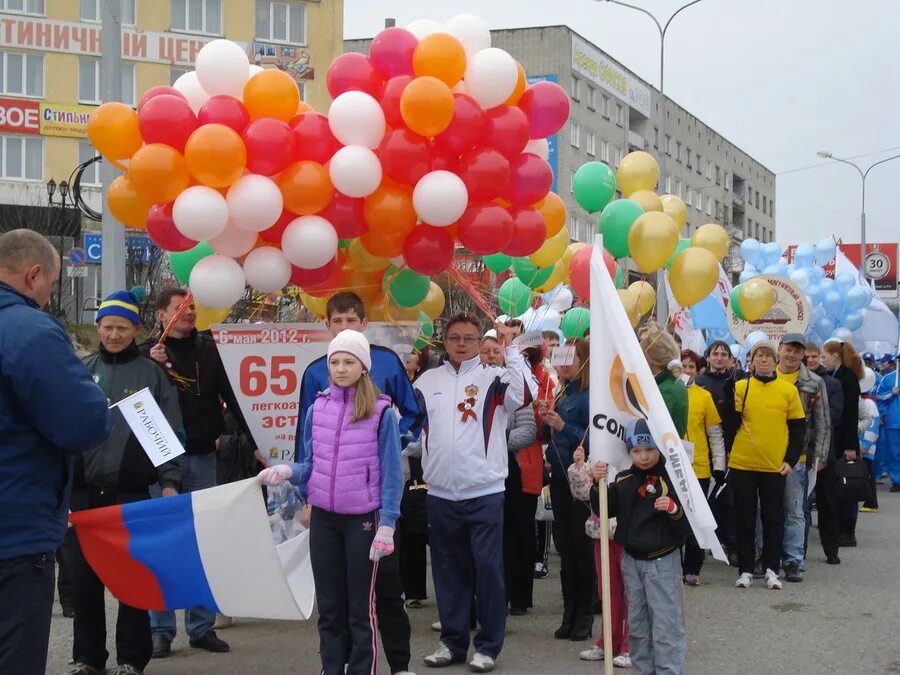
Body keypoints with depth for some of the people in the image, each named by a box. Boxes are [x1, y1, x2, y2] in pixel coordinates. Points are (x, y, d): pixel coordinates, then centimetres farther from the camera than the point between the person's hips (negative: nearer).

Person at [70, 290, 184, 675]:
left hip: (133, 492, -2)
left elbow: (171, 432, 0)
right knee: (85, 575, 7)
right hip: (85, 490, 2)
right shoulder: (82, 371, 7)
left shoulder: (152, 374, 2)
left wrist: (169, 481, -7)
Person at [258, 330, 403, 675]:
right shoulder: (316, 410, 5)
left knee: (361, 606, 4)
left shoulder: (382, 412, -7)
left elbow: (391, 472, -6)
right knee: (329, 604, 12)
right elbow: (310, 466, 9)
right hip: (323, 518, 4)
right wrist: (286, 472, -13)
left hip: (362, 519, -4)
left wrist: (387, 524, -11)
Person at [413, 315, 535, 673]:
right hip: (440, 493, 4)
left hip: (485, 492, -4)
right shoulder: (427, 380, 10)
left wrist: (510, 350, -22)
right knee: (448, 569, 12)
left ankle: (488, 644, 11)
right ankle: (452, 640, 23)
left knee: (487, 568, 0)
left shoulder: (493, 377, -2)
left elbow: (525, 395, -20)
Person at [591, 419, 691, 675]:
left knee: (666, 627, -4)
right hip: (631, 561, 6)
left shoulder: (671, 479, -12)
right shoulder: (623, 480, 3)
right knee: (637, 625, 15)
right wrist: (598, 484, -11)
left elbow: (688, 524, -12)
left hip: (662, 562, -6)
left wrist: (674, 509, -32)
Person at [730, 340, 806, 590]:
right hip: (742, 465, 0)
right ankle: (745, 569, 14)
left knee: (773, 518, 6)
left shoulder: (788, 390, 1)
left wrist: (791, 460, -2)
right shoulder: (740, 387, 0)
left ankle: (771, 569, 16)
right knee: (745, 518, 7)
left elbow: (799, 429, 4)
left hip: (775, 466, 0)